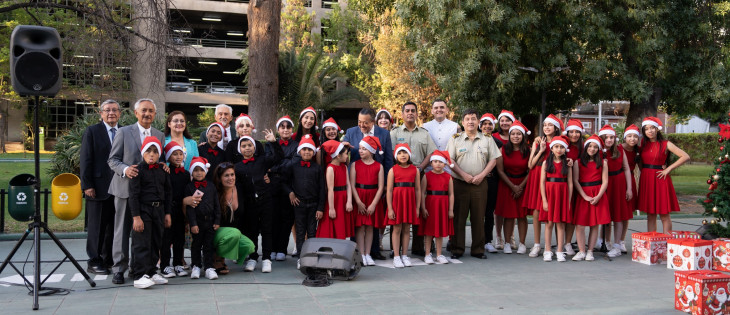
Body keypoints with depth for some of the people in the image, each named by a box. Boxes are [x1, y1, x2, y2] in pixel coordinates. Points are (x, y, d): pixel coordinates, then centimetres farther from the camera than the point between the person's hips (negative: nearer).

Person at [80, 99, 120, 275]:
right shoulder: (92, 131, 1)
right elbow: (85, 160, -3)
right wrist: (87, 185, -9)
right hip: (99, 186, -3)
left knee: (113, 225, 9)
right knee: (96, 226, 3)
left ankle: (108, 259, 20)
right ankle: (94, 262, 11)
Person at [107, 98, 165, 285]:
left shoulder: (160, 136, 11)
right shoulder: (124, 132, 3)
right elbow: (112, 159, 2)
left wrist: (163, 166, -6)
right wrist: (125, 169, -18)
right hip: (125, 188, -2)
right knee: (122, 229, 1)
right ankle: (119, 269, 9)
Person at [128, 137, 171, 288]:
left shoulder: (162, 170, 9)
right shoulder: (138, 170, -8)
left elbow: (168, 192, 15)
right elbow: (133, 194, -11)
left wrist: (167, 213, 11)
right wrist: (136, 217, -16)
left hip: (158, 209, 6)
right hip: (143, 209, -6)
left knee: (156, 242, 10)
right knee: (142, 243, -6)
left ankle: (151, 272, 21)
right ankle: (139, 276, -3)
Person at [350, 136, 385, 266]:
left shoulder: (378, 166, 1)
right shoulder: (355, 165, 0)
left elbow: (380, 187, -3)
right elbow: (352, 185, -5)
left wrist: (373, 204, -10)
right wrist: (359, 202, -12)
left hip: (373, 200, 1)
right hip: (359, 198, -1)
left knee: (370, 227, 6)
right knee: (360, 227, -1)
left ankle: (367, 254, 14)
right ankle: (361, 255, 5)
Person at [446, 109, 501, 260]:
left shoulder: (487, 139, 10)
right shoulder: (455, 139, 6)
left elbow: (493, 159, 7)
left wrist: (481, 175, -6)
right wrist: (464, 175, -11)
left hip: (480, 184, 1)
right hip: (459, 183, -1)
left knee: (478, 217, 4)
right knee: (458, 217, 0)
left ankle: (478, 249, 13)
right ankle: (457, 249, 8)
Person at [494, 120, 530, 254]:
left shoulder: (528, 150, -4)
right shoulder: (503, 149, -3)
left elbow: (531, 171, -3)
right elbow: (500, 170, -3)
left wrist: (520, 186, -11)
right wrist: (512, 186, -8)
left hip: (523, 184, 0)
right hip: (506, 185, 0)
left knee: (522, 215, 2)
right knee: (508, 215, 1)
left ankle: (522, 244, 10)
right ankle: (507, 243, 8)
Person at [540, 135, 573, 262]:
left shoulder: (567, 164, 6)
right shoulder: (546, 163, 3)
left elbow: (570, 183, 4)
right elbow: (542, 182, -1)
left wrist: (569, 201, -1)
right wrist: (544, 200, -7)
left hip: (563, 195, 1)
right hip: (549, 193, -1)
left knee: (561, 223, 2)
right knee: (549, 223, 2)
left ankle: (559, 251, 7)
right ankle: (547, 251, 8)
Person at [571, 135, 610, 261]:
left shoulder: (603, 163, 6)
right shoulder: (578, 162, 4)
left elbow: (605, 182, 2)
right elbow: (575, 181, -1)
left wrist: (598, 197, -11)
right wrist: (585, 196, -11)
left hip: (598, 196, 1)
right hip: (582, 195, -1)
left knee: (595, 225, 2)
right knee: (579, 225, -6)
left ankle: (590, 251, 11)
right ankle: (581, 251, 3)